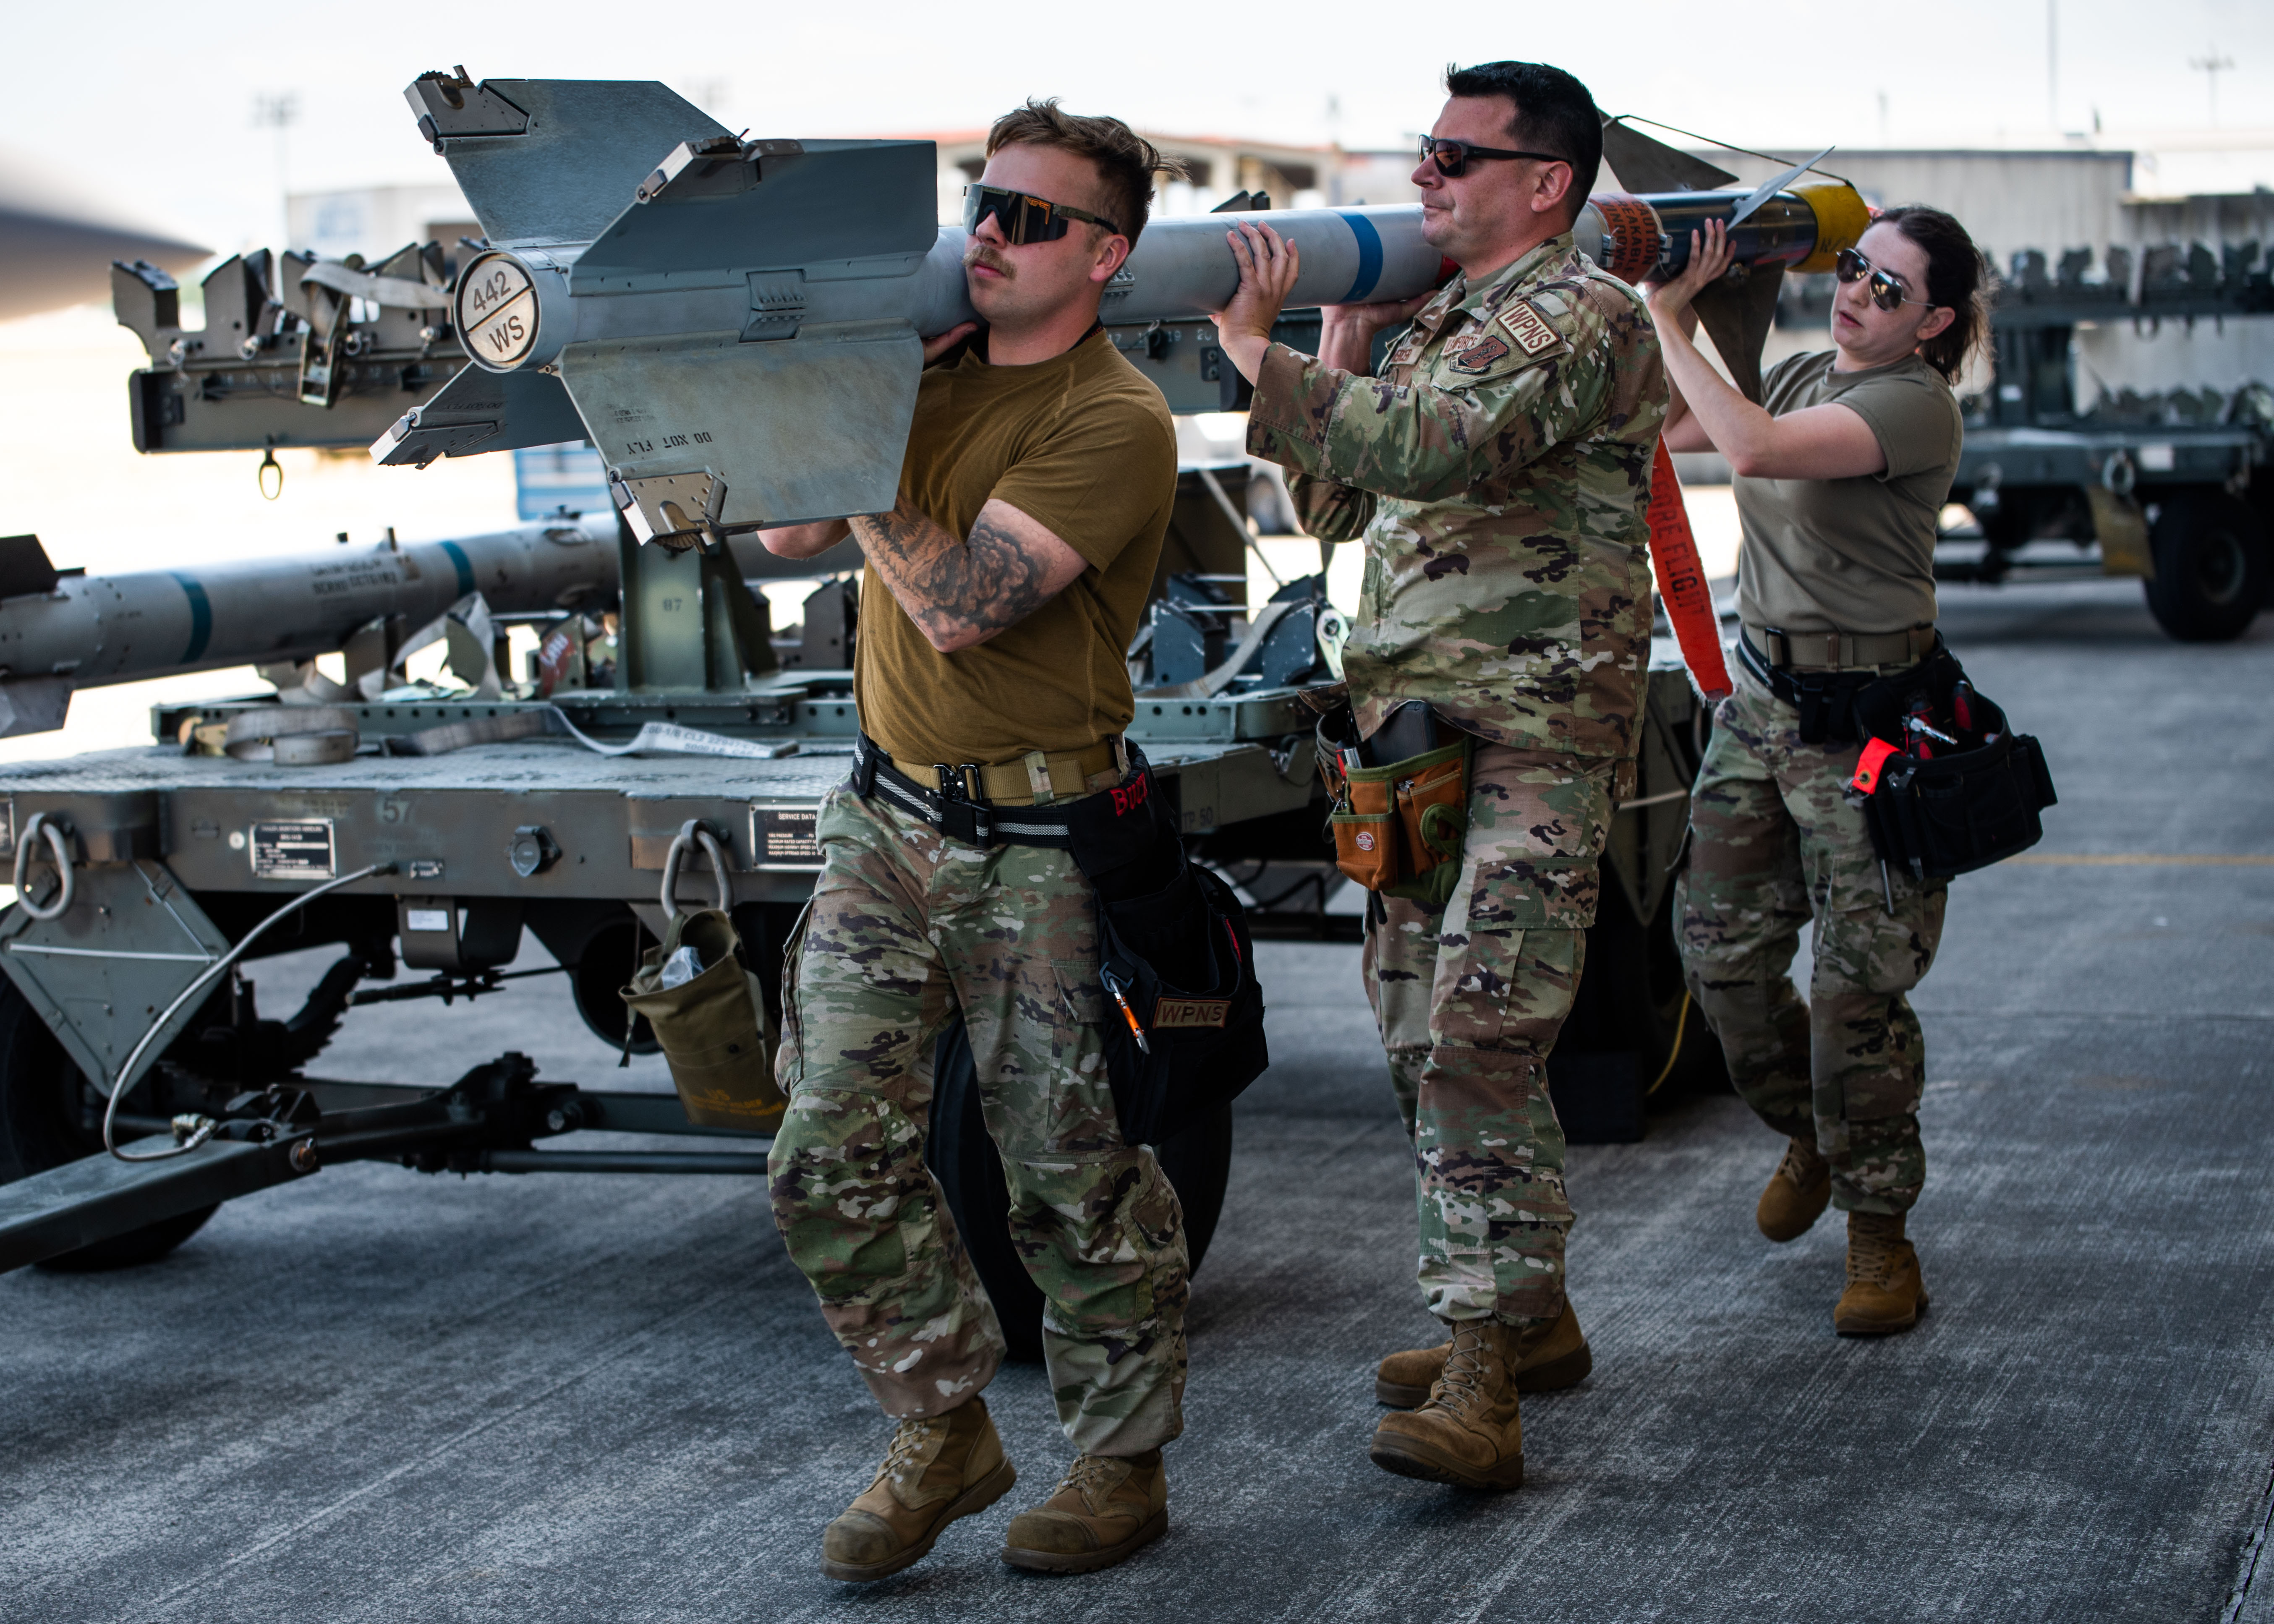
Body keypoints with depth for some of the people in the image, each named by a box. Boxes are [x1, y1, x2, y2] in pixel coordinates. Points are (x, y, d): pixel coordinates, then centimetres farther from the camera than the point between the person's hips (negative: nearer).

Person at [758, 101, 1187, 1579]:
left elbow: (961, 607, -23)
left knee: (1075, 1176, 4)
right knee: (833, 1156, 3)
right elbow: (792, 535, 13)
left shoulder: (1115, 422, -14)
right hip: (888, 819, 7)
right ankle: (942, 1438, 20)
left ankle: (1123, 1463, 22)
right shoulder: (926, 366, 9)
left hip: (1037, 849, -6)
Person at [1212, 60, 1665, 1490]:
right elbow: (1335, 506, 22)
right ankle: (1530, 1316, 26)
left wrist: (1261, 354, -19)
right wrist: (1342, 343, 12)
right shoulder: (1433, 324, 20)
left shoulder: (1584, 316, -9)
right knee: (1425, 1039, 12)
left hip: (1531, 743, -9)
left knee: (1482, 1040, -16)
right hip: (1408, 735, 9)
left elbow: (1433, 447, -26)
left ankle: (1481, 1386, -16)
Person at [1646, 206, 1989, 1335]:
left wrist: (1669, 319, -22)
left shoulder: (1916, 406, -15)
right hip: (1761, 694, 7)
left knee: (1858, 989, -6)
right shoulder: (1799, 375, 11)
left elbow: (1755, 448, -30)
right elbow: (1666, 428, 14)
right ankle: (1810, 1132, 35)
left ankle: (1879, 1234, 9)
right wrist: (1678, 304, 3)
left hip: (1865, 720, -7)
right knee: (1719, 953, 7)